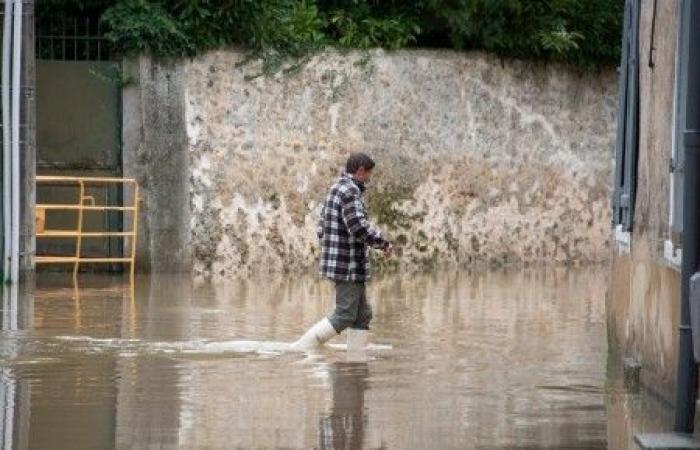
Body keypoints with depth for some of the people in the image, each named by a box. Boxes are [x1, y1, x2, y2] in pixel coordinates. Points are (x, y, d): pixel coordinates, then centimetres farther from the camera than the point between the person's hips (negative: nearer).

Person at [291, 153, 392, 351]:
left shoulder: (336, 189, 17)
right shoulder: (350, 191, -14)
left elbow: (322, 228, 21)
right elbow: (359, 226, -25)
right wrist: (384, 243, -12)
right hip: (349, 266, -10)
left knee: (363, 315, 10)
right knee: (344, 317, -8)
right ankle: (298, 349, -11)